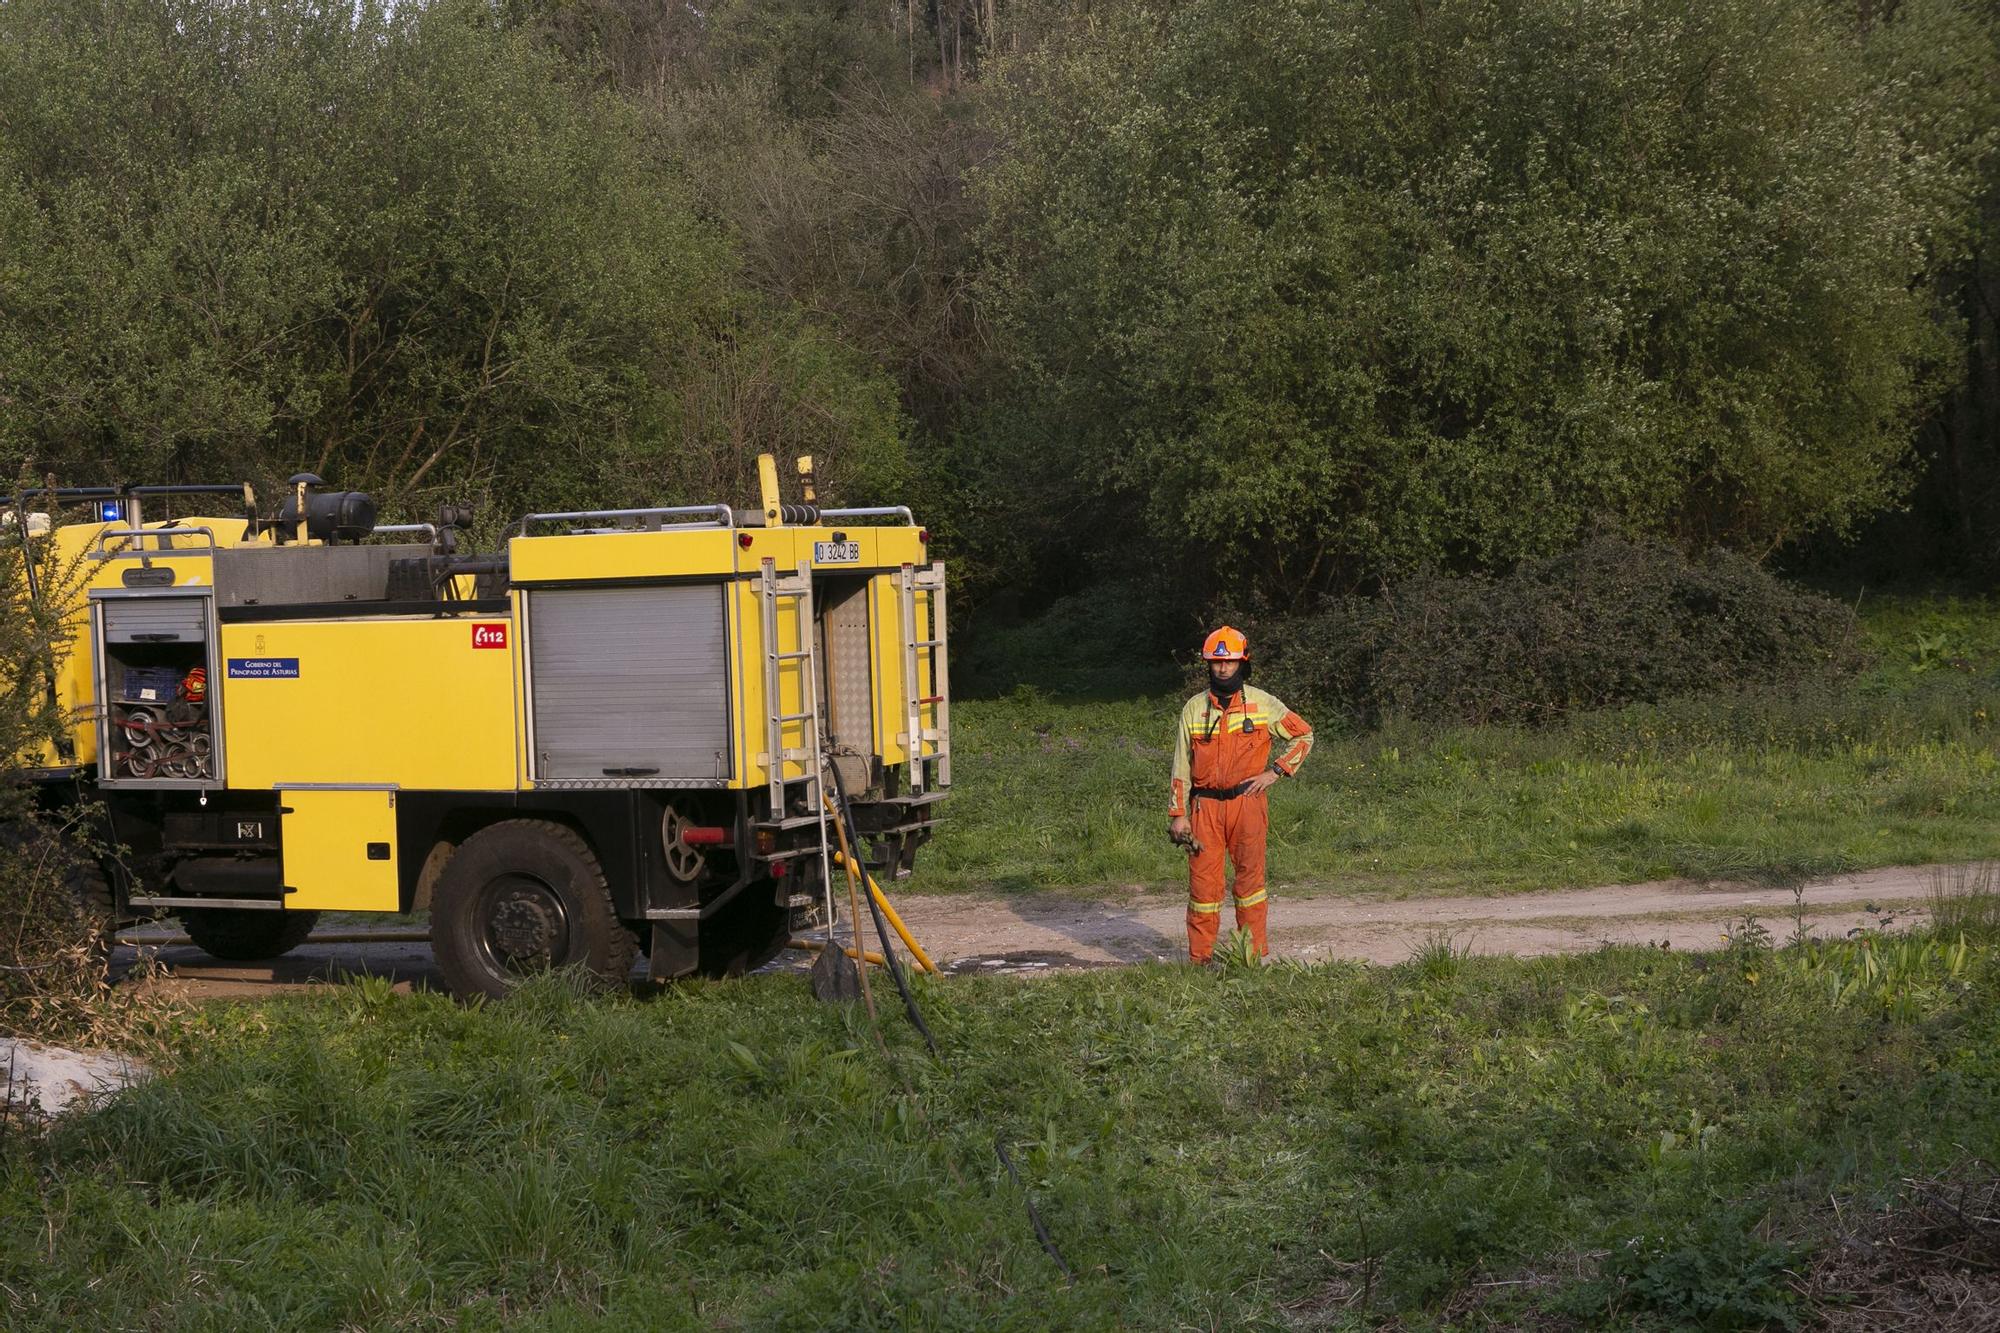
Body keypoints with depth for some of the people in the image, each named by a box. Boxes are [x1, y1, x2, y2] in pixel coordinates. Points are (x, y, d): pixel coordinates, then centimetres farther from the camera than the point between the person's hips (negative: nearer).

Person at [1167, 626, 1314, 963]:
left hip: (1248, 802, -1)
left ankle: (1255, 953, 6)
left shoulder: (1263, 704, 3)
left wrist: (1275, 771, 1)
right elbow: (1181, 766, 8)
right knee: (1203, 879, -1)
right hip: (1205, 805, 1)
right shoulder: (1194, 709, 7)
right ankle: (1199, 957, 6)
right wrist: (1177, 815, 2)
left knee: (1250, 875, 0)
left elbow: (1303, 736, 12)